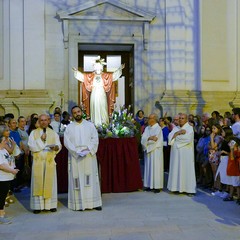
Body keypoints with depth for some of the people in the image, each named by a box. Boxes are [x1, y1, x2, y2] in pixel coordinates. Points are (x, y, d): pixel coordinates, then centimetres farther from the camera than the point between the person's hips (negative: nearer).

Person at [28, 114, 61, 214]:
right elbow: (31, 146, -4)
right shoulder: (33, 133, 7)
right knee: (38, 183, -2)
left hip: (50, 161, 1)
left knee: (50, 182, 2)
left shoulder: (53, 133, 11)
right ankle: (38, 205, 3)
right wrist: (41, 139, -11)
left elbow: (59, 145, 1)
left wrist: (56, 147, -21)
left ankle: (51, 204, 8)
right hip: (38, 161, -1)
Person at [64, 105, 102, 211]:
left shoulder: (90, 125, 8)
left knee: (91, 179, 1)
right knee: (77, 180, 0)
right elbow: (67, 142, -2)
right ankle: (79, 203, 5)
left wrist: (88, 149, -12)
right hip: (75, 157, 0)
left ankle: (94, 202, 7)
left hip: (89, 156, 1)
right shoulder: (69, 127, 6)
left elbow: (95, 139, 2)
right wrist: (76, 151, -14)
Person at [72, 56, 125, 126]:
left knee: (102, 109, -1)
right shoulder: (90, 76, 6)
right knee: (95, 109, 1)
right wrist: (76, 71, -5)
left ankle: (104, 123, 3)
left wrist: (120, 69, -5)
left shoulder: (106, 76, 5)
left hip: (102, 96, 0)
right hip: (94, 96, 0)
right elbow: (82, 75, 6)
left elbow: (114, 75, 4)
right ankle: (95, 124, 5)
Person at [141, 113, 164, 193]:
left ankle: (157, 186, 0)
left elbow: (154, 140, -17)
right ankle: (150, 185, 13)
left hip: (155, 151, -6)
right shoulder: (147, 128, 11)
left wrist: (147, 139, -7)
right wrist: (149, 138, -17)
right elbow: (143, 139, 0)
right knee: (148, 168, 7)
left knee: (156, 168, -4)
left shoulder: (158, 128, -8)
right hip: (148, 151, 6)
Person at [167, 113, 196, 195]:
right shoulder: (176, 128, 15)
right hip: (176, 153, 5)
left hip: (185, 154, -5)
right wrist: (178, 133, -12)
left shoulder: (189, 128, -2)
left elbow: (188, 139, -18)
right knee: (176, 169, 5)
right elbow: (170, 136, 0)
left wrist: (177, 135, -6)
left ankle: (189, 189, 1)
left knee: (186, 170, -3)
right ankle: (177, 187, 13)